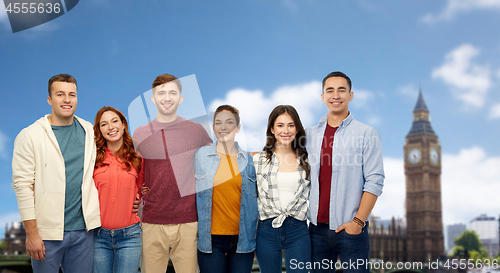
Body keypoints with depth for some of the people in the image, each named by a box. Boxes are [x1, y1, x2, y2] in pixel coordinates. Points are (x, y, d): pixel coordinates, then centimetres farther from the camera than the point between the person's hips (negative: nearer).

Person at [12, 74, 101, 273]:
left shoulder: (90, 132, 8)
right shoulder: (30, 136, -4)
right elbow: (22, 185, -8)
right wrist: (31, 233, -11)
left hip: (84, 230, 3)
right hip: (47, 233, -3)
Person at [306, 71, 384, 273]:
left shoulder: (367, 134, 0)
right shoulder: (310, 135, 10)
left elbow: (374, 182, -6)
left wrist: (358, 221, -12)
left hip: (351, 229, -3)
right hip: (317, 228, 3)